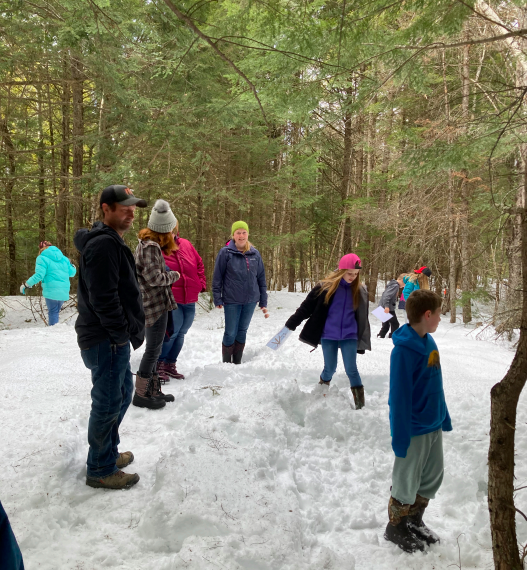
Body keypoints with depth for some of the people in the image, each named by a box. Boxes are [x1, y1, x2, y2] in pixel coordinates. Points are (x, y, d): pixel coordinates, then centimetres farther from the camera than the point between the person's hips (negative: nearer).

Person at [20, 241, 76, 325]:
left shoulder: (42, 258, -3)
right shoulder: (63, 258, 13)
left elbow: (39, 275, -13)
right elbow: (72, 273, 16)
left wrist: (26, 284, -6)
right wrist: (73, 266, 37)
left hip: (51, 291, -5)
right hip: (64, 292, 5)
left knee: (53, 312, 1)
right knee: (56, 312, 15)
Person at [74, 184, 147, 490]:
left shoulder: (112, 241, 15)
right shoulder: (103, 245, -19)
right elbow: (103, 299, -25)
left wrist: (132, 329, 14)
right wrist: (126, 334, -17)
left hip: (115, 338, 11)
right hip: (107, 339, -11)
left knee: (123, 391, 21)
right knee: (108, 402, 0)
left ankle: (108, 452, 36)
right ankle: (101, 470, 15)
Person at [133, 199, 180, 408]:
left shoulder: (146, 243, 12)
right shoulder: (151, 247, -18)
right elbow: (154, 277, -21)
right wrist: (174, 275, -7)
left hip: (154, 303, 10)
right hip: (155, 304, -10)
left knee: (154, 348, 16)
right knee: (153, 349, -2)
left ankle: (153, 390, 26)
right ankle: (141, 394, 7)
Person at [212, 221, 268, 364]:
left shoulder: (255, 253, 5)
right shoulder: (225, 253, -6)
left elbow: (261, 278, 8)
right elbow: (217, 277, -4)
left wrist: (263, 302, 6)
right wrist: (217, 299, -7)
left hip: (251, 300, 3)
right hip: (232, 300, -3)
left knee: (242, 332, 13)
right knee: (230, 333, 2)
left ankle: (237, 363, 26)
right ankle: (226, 363, 19)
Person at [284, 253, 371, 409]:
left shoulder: (360, 291, 1)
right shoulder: (325, 286, -8)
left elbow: (363, 317, 10)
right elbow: (306, 307, -3)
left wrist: (364, 340, 12)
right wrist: (291, 324, -3)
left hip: (349, 337, 1)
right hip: (328, 336, -1)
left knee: (351, 369, -4)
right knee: (330, 368, 7)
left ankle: (360, 402, 8)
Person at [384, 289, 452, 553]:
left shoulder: (429, 342, 2)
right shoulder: (404, 349, -23)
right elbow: (399, 396, -21)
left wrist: (444, 417, 15)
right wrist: (401, 437, -18)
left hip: (434, 426, 8)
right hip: (414, 430, -8)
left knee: (432, 479, 20)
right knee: (406, 482, 9)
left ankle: (414, 521, 40)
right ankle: (395, 528, 31)